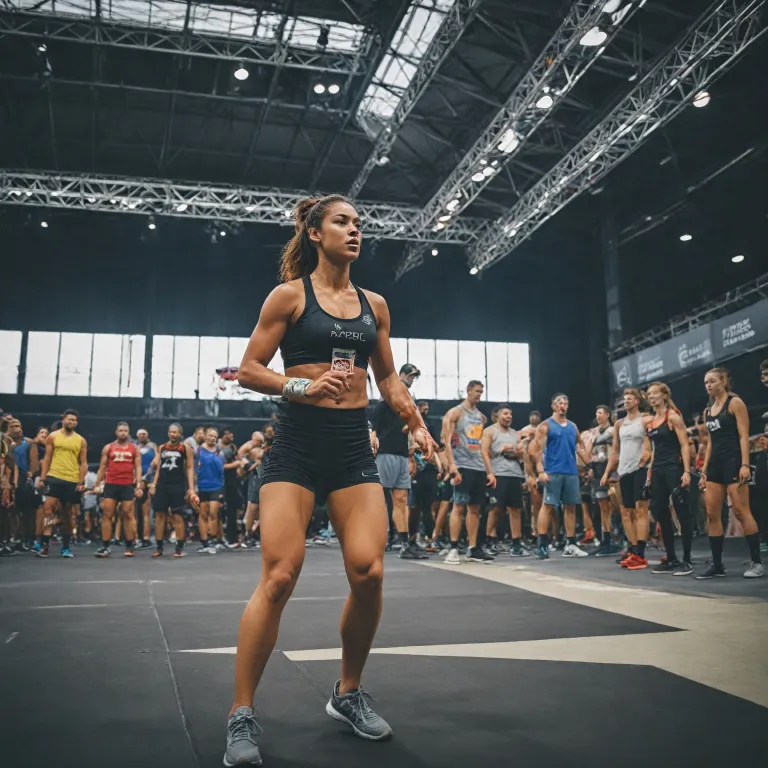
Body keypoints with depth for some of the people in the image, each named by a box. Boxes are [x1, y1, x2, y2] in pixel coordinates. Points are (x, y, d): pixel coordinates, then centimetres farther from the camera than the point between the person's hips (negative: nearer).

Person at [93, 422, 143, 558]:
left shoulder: (134, 448, 8)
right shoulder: (108, 448, 9)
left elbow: (138, 467, 4)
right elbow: (102, 467, 10)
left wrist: (138, 485, -6)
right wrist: (97, 484, 2)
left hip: (127, 486, -1)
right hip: (110, 485, 1)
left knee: (128, 515, 0)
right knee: (106, 515, -2)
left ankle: (130, 546, 7)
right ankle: (105, 547, 2)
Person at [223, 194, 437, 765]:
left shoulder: (375, 305, 13)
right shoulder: (290, 295, 1)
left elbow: (388, 377, 21)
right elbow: (249, 370, -2)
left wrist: (418, 426, 10)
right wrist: (303, 387, -17)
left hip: (354, 446, 4)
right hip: (298, 444, -4)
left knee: (370, 573, -7)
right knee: (279, 577, -11)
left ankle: (349, 695, 16)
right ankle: (242, 715, 3)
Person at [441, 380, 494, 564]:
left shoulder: (481, 416, 17)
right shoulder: (455, 413, -3)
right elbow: (447, 441, -11)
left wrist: (489, 468, 15)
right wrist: (452, 465, -21)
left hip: (479, 467, 7)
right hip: (462, 466, -7)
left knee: (475, 508, 8)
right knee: (459, 506, -9)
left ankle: (473, 548, 13)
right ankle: (453, 548, -6)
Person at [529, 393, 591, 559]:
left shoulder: (573, 426, 16)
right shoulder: (545, 425, -1)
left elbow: (581, 448, 19)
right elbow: (536, 449, -9)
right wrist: (540, 471, -18)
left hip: (571, 472, 6)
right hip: (553, 472, -6)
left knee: (571, 507, 7)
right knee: (547, 506, -7)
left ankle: (571, 545, 14)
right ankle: (542, 545, -5)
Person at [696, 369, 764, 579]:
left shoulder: (735, 403, -3)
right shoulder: (708, 411, 18)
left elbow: (744, 436, -10)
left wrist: (745, 464, -19)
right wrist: (704, 471, 16)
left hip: (733, 462, -7)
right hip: (715, 464, 8)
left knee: (741, 512, -10)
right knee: (712, 514, 3)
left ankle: (756, 562, -1)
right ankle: (717, 564, 7)